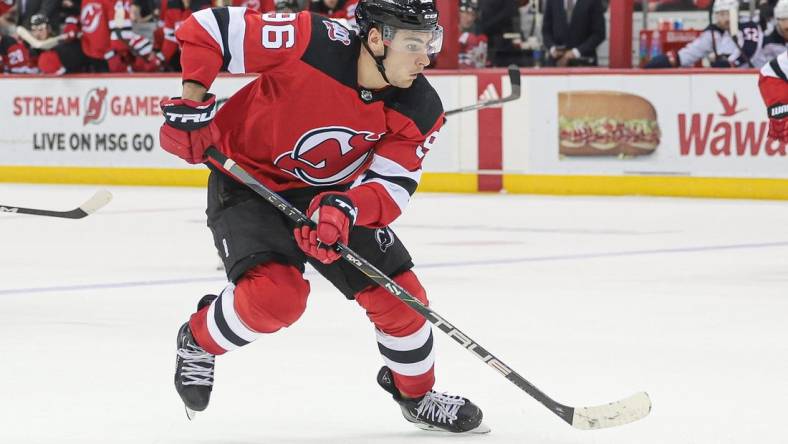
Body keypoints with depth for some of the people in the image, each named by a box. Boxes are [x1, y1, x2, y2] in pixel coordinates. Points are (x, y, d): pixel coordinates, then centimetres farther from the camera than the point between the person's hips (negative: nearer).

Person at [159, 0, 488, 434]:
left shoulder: (420, 110, -16)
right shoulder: (311, 43, -31)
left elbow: (391, 187, -19)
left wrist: (347, 208, -39)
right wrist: (192, 101, -26)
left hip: (333, 194, 5)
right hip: (248, 183, -5)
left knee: (398, 294, 0)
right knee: (276, 294, -26)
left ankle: (417, 395, 28)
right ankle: (197, 342, 6)